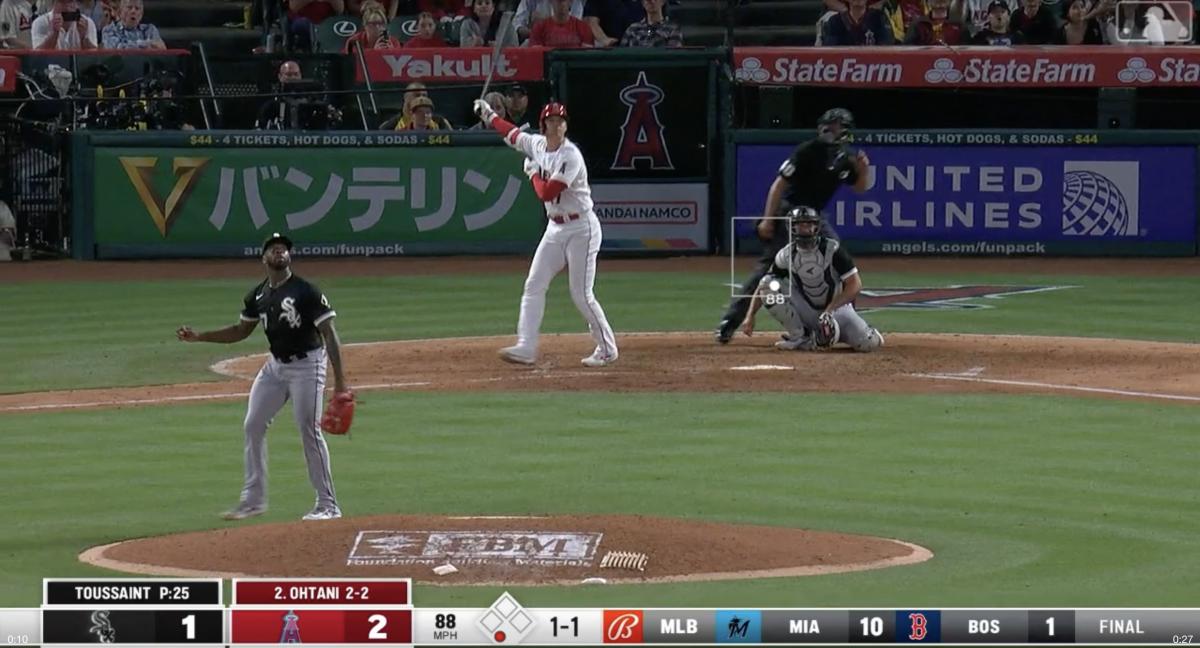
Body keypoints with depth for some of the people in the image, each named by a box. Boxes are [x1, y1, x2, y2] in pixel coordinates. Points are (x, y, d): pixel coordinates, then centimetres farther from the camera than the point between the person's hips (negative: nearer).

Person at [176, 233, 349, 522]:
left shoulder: (306, 292, -14)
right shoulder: (257, 295, 6)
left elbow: (329, 333, -15)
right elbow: (242, 330, 18)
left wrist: (339, 379, -20)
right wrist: (199, 337, 8)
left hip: (306, 365, -7)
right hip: (275, 365, 7)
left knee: (310, 431, -9)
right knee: (253, 425, 5)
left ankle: (328, 505, -1)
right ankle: (254, 499, 15)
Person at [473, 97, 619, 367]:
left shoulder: (570, 156, -20)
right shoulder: (537, 145, 4)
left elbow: (547, 193, -26)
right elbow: (513, 133, 26)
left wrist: (533, 172, -8)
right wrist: (489, 115, 35)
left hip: (581, 228, -8)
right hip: (555, 229, 8)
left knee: (581, 295, -7)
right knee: (534, 286, 0)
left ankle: (607, 350, 7)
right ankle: (526, 347, -3)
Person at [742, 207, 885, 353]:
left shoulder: (832, 249, -18)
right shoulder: (786, 255, -9)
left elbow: (855, 284, -20)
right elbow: (763, 286, -3)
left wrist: (830, 310, -28)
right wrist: (750, 316, -16)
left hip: (837, 308, -2)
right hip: (808, 312, 2)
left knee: (869, 343, -27)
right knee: (769, 285, -19)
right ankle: (800, 338, -11)